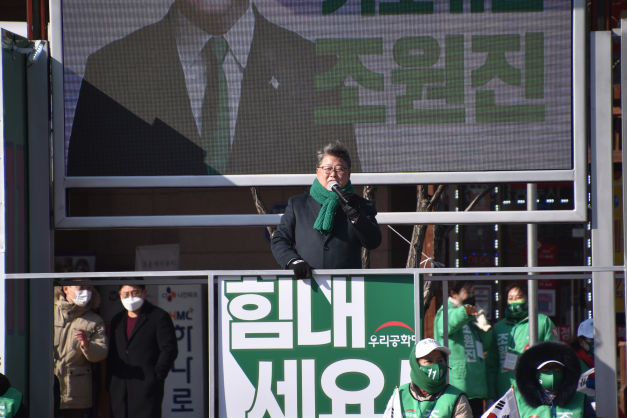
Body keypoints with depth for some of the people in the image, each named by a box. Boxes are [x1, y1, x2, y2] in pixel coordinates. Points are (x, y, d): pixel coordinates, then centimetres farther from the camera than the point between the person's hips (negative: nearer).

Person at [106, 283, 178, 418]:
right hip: (119, 391, 6)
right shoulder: (117, 320, 19)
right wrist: (109, 384, 11)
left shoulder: (159, 317, -1)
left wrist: (156, 378, -10)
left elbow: (169, 350, -6)